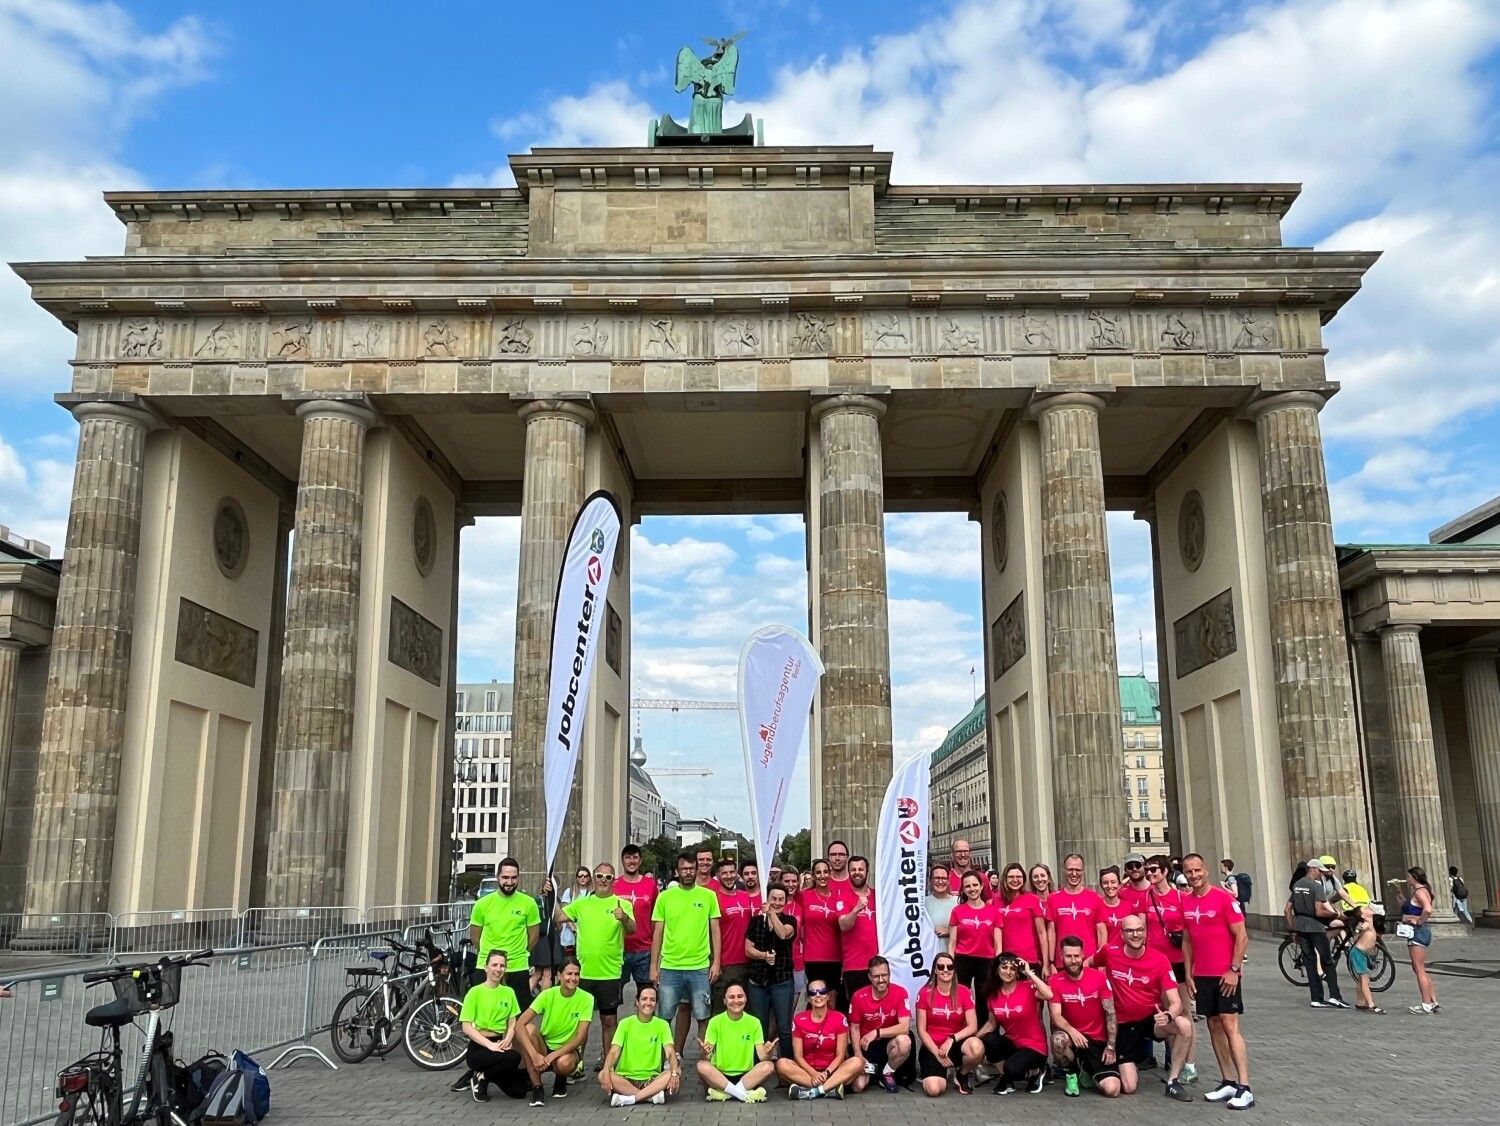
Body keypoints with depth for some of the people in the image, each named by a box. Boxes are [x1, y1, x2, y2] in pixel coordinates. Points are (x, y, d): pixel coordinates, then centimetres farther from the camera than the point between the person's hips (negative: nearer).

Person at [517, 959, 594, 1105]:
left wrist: (552, 1056, -28)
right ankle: (536, 1087, -18)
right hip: (544, 1046, 1)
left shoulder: (586, 999, -13)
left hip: (569, 1050, -1)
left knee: (564, 1063, -37)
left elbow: (580, 1037, -17)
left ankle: (561, 1079, 4)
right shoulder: (548, 994, -12)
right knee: (529, 1028, -29)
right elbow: (519, 1024, -21)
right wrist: (535, 1055, -32)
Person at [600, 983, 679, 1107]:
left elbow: (670, 1052, -8)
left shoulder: (661, 1025, 4)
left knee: (677, 1076, -29)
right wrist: (606, 1070, -28)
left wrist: (675, 1072, -29)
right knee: (602, 1076, -30)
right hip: (626, 1078, 0)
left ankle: (629, 1098, -28)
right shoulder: (625, 1023, 4)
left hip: (652, 1079, 0)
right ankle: (652, 1095, -26)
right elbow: (614, 1051, -7)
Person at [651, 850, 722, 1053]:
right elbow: (657, 933, 5)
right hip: (670, 966, 0)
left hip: (700, 967, 0)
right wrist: (654, 965, 2)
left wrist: (716, 962, -1)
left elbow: (715, 930, 5)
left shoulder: (708, 896, 3)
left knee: (703, 1016, 4)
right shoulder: (665, 897, 2)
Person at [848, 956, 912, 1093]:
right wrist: (858, 1055, -13)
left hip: (889, 1042, -1)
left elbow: (905, 1027, -22)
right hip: (867, 1046, 1)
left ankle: (887, 1074, -4)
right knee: (858, 1086, -18)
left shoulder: (900, 993, -15)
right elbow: (855, 1028, -1)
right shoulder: (859, 997, -12)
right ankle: (870, 1069, 20)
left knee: (904, 1041, -35)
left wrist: (877, 1033, -28)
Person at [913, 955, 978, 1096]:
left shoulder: (964, 992, -4)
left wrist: (952, 1040, -21)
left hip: (955, 1045, 2)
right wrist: (938, 1053, -13)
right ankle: (929, 1073, 13)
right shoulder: (925, 993, -7)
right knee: (934, 1090, -27)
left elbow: (972, 1026, -9)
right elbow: (921, 1030, -5)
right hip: (931, 1047, -1)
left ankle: (962, 1074, 0)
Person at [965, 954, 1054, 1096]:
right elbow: (991, 1023, 10)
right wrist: (974, 1038, -3)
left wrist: (1029, 973, -28)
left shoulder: (1028, 987, -14)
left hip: (1033, 1046, -4)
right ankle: (1006, 1080, -2)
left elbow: (1049, 995, -35)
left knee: (1011, 1069, -31)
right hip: (1010, 1043, 5)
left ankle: (1036, 1071, 6)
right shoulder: (993, 994, 0)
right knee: (988, 1040, -26)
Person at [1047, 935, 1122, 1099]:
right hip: (1072, 1036, 0)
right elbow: (1056, 1016, -14)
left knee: (1112, 1090, -17)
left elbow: (1110, 1014, -4)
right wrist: (1072, 1030, -33)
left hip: (1098, 1041, 1)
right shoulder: (1055, 981, -8)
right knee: (1058, 1039, -38)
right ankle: (1071, 1074, -4)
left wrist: (1110, 1046, -9)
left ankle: (1088, 1069, 19)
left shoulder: (1099, 977, -7)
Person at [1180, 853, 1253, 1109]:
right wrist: (1188, 974, 10)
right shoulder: (1186, 902, 7)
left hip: (1226, 975, -6)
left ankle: (1244, 1088, -8)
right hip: (1201, 975, 6)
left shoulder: (1224, 898, -10)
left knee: (1230, 1027, -9)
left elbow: (1241, 937, -11)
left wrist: (1234, 969, -15)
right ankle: (1228, 1083, 15)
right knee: (1214, 1027, 8)